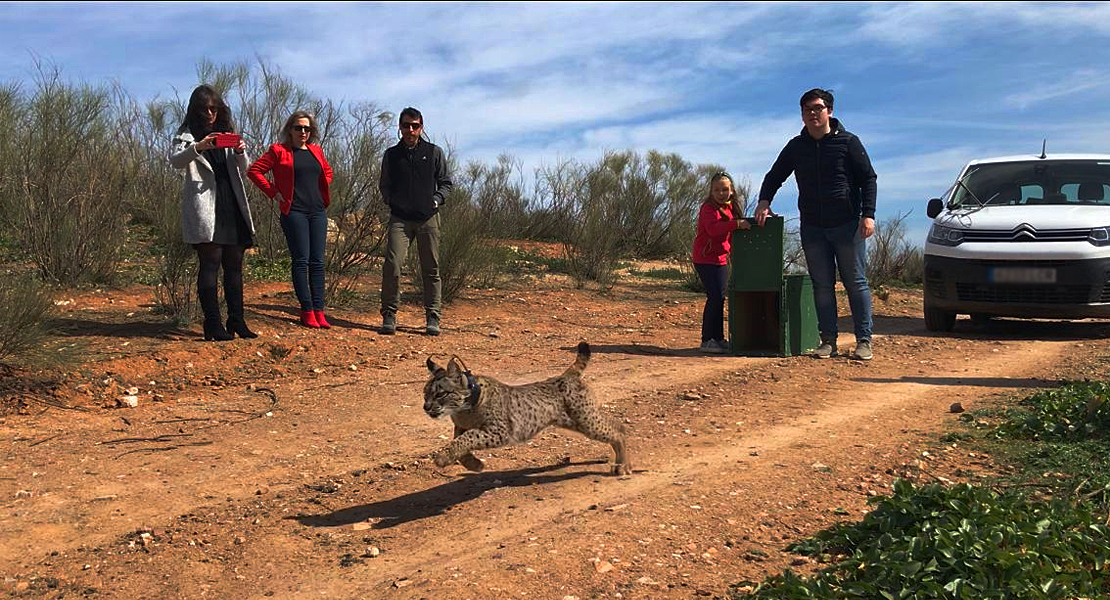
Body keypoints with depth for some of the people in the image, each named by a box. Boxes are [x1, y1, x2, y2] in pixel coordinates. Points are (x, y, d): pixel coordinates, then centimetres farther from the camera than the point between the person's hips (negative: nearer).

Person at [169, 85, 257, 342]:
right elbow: (175, 160, -13)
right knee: (210, 263, -9)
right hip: (204, 207, -5)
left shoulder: (226, 132, 19)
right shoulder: (186, 134, 5)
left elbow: (243, 169, 15)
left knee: (234, 264, 4)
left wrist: (240, 152, -7)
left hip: (232, 205, 5)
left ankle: (236, 321, 9)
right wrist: (199, 147, -31)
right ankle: (212, 325, -8)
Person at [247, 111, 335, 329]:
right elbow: (254, 170, -2)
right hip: (294, 212, -5)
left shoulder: (316, 150, 15)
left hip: (318, 211, 5)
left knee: (317, 262, 3)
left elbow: (328, 171, 31)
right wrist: (273, 192, -5)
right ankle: (307, 311, -2)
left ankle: (319, 311, 5)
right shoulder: (279, 151, 0)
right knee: (301, 260, -5)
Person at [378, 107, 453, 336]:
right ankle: (389, 315, -3)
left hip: (428, 218, 0)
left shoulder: (434, 152, 8)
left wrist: (436, 200, -2)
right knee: (392, 264, -13)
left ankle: (433, 318, 10)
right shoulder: (391, 155, 11)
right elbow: (384, 186, 18)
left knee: (431, 269, 2)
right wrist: (392, 202, 2)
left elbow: (445, 183, 13)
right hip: (400, 218, 0)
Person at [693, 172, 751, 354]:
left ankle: (718, 338, 20)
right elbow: (713, 228, -34)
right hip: (706, 259, -9)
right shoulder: (709, 208, -14)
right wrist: (736, 224, -43)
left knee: (720, 298, 12)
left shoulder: (731, 208, 12)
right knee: (715, 297, -13)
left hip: (721, 259, 9)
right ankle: (707, 340, -8)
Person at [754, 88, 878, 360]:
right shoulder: (796, 147, 9)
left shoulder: (848, 142, 0)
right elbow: (774, 177, 17)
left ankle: (864, 341, 4)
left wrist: (868, 214, -10)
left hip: (847, 225, -3)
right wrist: (764, 201, -2)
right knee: (822, 286, 4)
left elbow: (868, 179, 0)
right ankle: (828, 341, 9)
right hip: (812, 228, 3)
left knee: (856, 283, 0)